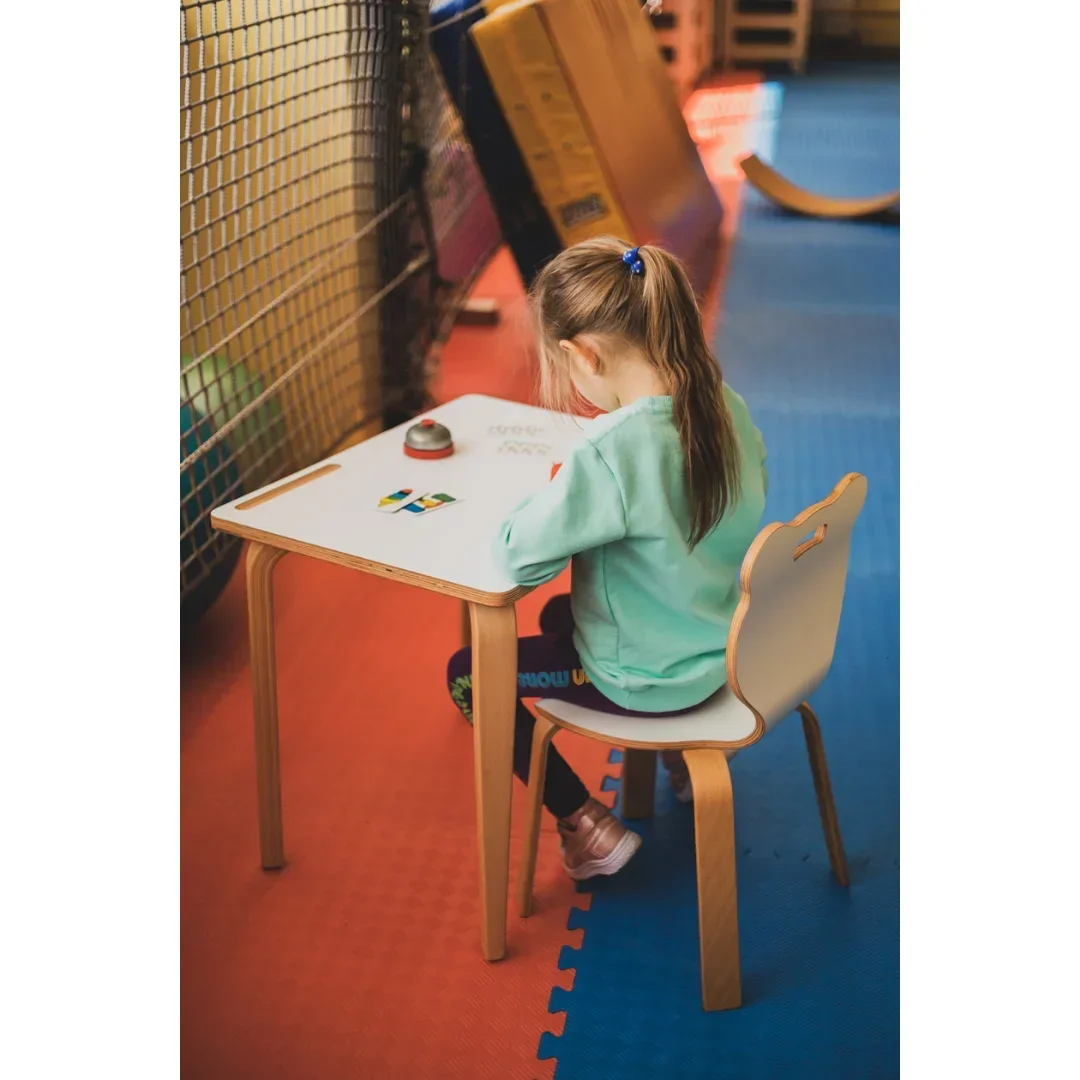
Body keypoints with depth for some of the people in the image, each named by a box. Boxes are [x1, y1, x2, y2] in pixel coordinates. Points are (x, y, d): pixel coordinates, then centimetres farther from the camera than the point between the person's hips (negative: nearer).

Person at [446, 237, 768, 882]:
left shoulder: (612, 448, -33)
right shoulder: (727, 406, -9)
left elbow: (520, 556, -27)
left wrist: (550, 497, -8)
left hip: (649, 680, -8)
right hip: (723, 649, 8)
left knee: (466, 675, 10)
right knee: (559, 616, 33)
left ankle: (590, 827, 14)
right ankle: (681, 756, 36)